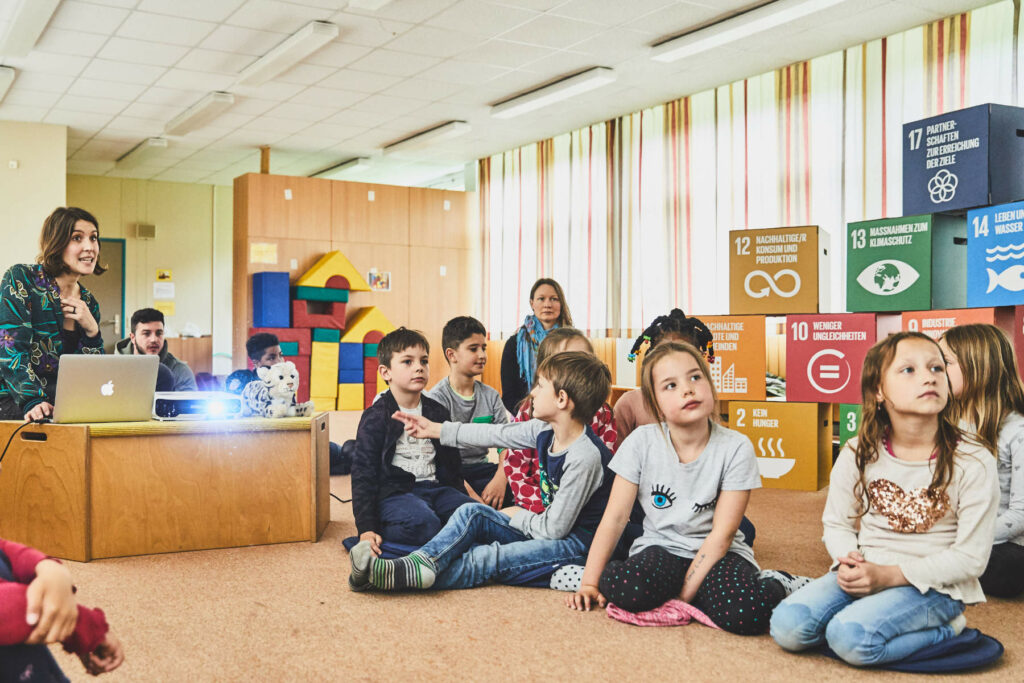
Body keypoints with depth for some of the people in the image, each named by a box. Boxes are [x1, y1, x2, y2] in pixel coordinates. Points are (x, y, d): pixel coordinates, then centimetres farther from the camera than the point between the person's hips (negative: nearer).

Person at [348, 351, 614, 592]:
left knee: (489, 559, -26)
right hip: (551, 528, 9)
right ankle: (421, 562, -27)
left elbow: (555, 528, -22)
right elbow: (495, 435, 11)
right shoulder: (545, 430, 1)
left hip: (578, 541, -9)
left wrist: (517, 516, -3)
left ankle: (399, 576, -35)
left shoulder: (585, 458, -27)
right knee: (472, 513, -5)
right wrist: (434, 429, 17)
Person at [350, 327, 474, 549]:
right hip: (393, 491, -6)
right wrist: (366, 528, -14)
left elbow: (452, 466, 24)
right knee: (422, 523, -36)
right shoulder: (375, 418, -2)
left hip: (434, 488, 6)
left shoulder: (438, 413, 15)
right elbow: (363, 474, -5)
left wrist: (462, 499, 14)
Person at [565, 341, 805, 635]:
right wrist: (589, 583, -10)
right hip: (660, 547, 2)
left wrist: (685, 593, -19)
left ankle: (775, 583, 1)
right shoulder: (641, 443, -6)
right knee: (624, 590, -32)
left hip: (716, 554, -2)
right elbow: (614, 518, -4)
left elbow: (721, 534, -11)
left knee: (743, 613, -34)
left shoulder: (736, 448, -11)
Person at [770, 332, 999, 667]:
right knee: (788, 626, -17)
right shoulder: (857, 455, -1)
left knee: (851, 637, -29)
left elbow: (970, 557, -10)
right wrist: (849, 562, -15)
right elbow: (836, 523, 9)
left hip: (934, 586, -4)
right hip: (865, 573, 4)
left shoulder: (973, 463, -10)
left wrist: (890, 575, -19)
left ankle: (943, 630, -2)